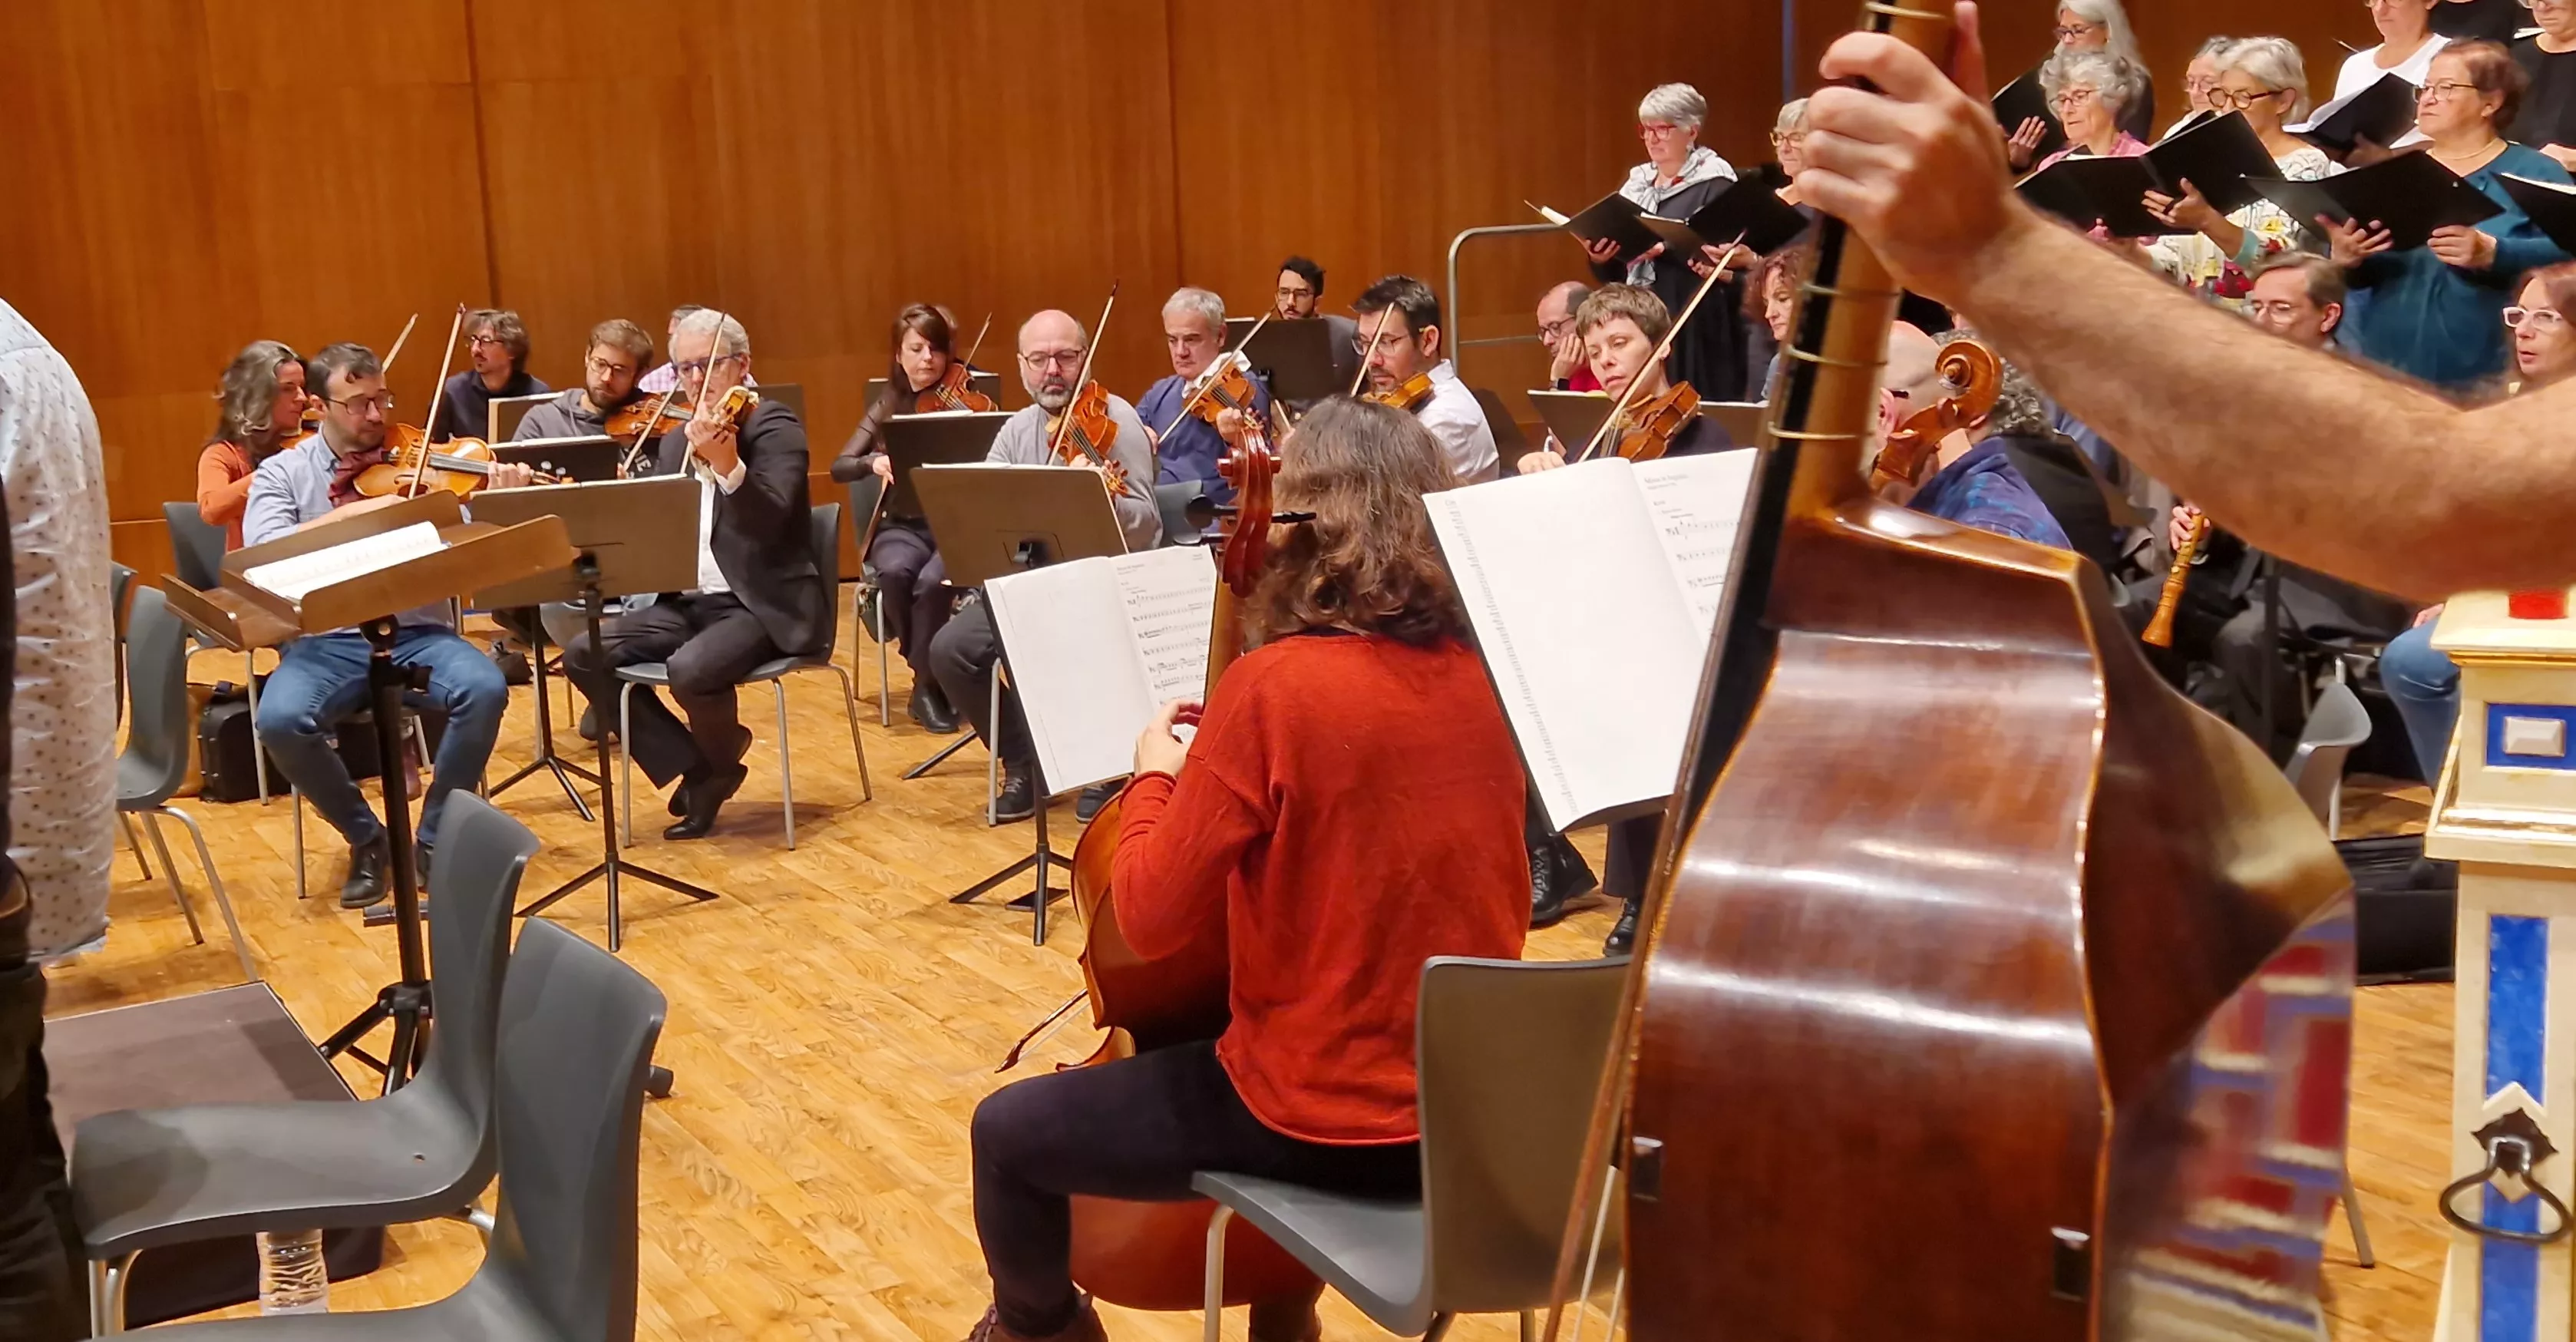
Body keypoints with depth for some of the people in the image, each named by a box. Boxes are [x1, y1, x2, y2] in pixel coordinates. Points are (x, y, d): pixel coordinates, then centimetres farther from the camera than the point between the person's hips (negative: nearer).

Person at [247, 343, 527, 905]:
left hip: (417, 632, 1)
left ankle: (434, 839, -5)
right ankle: (367, 839, -1)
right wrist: (355, 516, -25)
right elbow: (264, 550, -14)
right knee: (280, 720, -30)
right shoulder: (281, 473, 5)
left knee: (486, 689, -29)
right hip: (327, 641, -1)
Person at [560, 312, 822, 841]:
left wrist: (727, 466, -39)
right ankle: (696, 767, 0)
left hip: (764, 605, -7)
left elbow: (769, 521, -22)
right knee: (583, 656, -9)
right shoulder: (676, 441, 15)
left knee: (690, 670, -33)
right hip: (689, 601, 7)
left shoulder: (775, 426, -7)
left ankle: (720, 764, 1)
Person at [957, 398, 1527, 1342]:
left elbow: (1150, 921, -15)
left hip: (1319, 1120, -7)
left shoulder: (1275, 685, -21)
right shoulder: (1484, 676, -1)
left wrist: (1156, 776, 1)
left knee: (1006, 1133, 14)